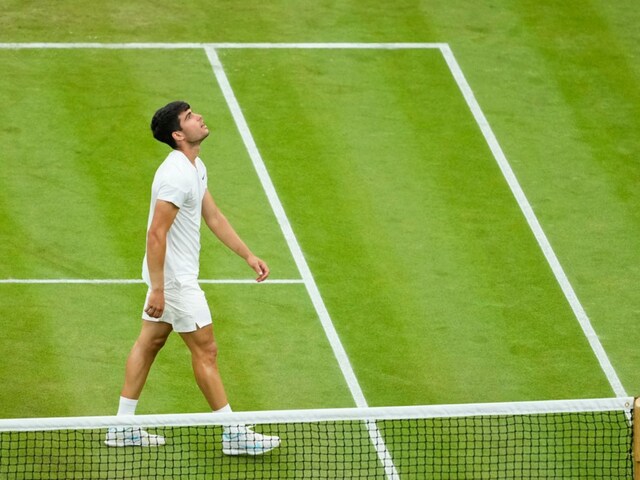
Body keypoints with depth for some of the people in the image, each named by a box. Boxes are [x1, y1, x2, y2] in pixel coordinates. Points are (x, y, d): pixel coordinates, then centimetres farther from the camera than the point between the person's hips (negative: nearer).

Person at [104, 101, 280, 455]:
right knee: (205, 350, -2)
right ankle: (234, 435, 6)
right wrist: (157, 290, -26)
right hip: (174, 278, -10)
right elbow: (156, 233, -27)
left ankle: (123, 428, 19)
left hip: (175, 274, 10)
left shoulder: (195, 168, 7)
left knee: (149, 342, 13)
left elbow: (214, 217, 15)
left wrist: (249, 256, 12)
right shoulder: (177, 176, -25)